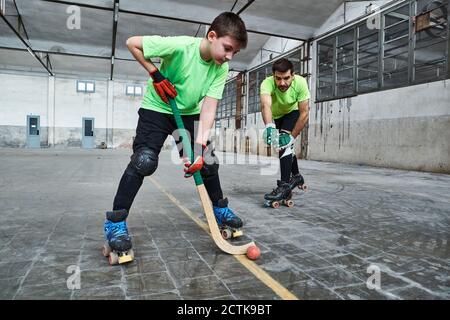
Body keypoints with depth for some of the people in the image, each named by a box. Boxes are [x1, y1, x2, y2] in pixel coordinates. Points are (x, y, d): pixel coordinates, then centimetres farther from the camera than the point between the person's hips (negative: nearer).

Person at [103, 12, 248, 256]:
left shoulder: (221, 69, -13)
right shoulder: (180, 46, -27)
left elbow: (208, 108, -19)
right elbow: (132, 43, -17)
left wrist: (200, 145, -30)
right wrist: (156, 75, -20)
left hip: (189, 114, 5)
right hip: (157, 108, -4)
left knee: (209, 161, 1)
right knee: (144, 161, -21)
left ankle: (220, 208, 23)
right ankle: (115, 222, -7)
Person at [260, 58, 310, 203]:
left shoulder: (300, 82, -34)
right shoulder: (267, 83, -36)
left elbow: (304, 113, -29)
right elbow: (265, 105, -56)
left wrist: (292, 136, -33)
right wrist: (269, 126, -74)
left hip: (293, 112, -2)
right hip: (276, 116, 2)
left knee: (286, 143, -24)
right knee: (285, 145, 12)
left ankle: (285, 186, -21)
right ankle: (296, 176, 36)